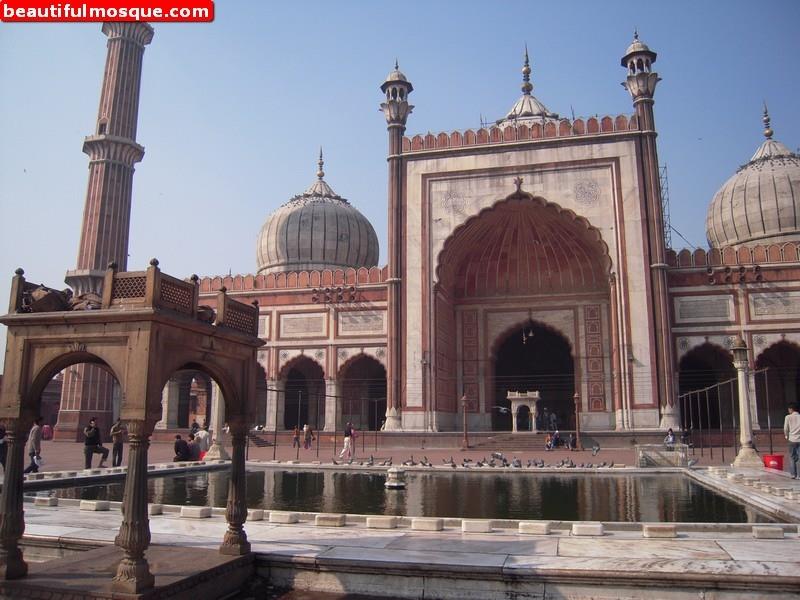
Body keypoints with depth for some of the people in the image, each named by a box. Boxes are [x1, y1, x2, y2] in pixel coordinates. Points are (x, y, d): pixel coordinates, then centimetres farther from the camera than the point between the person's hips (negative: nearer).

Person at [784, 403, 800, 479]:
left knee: (792, 457, 10)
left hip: (792, 439, -1)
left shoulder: (788, 417, -3)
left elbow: (785, 429, -2)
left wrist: (786, 436, 15)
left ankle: (793, 474, 7)